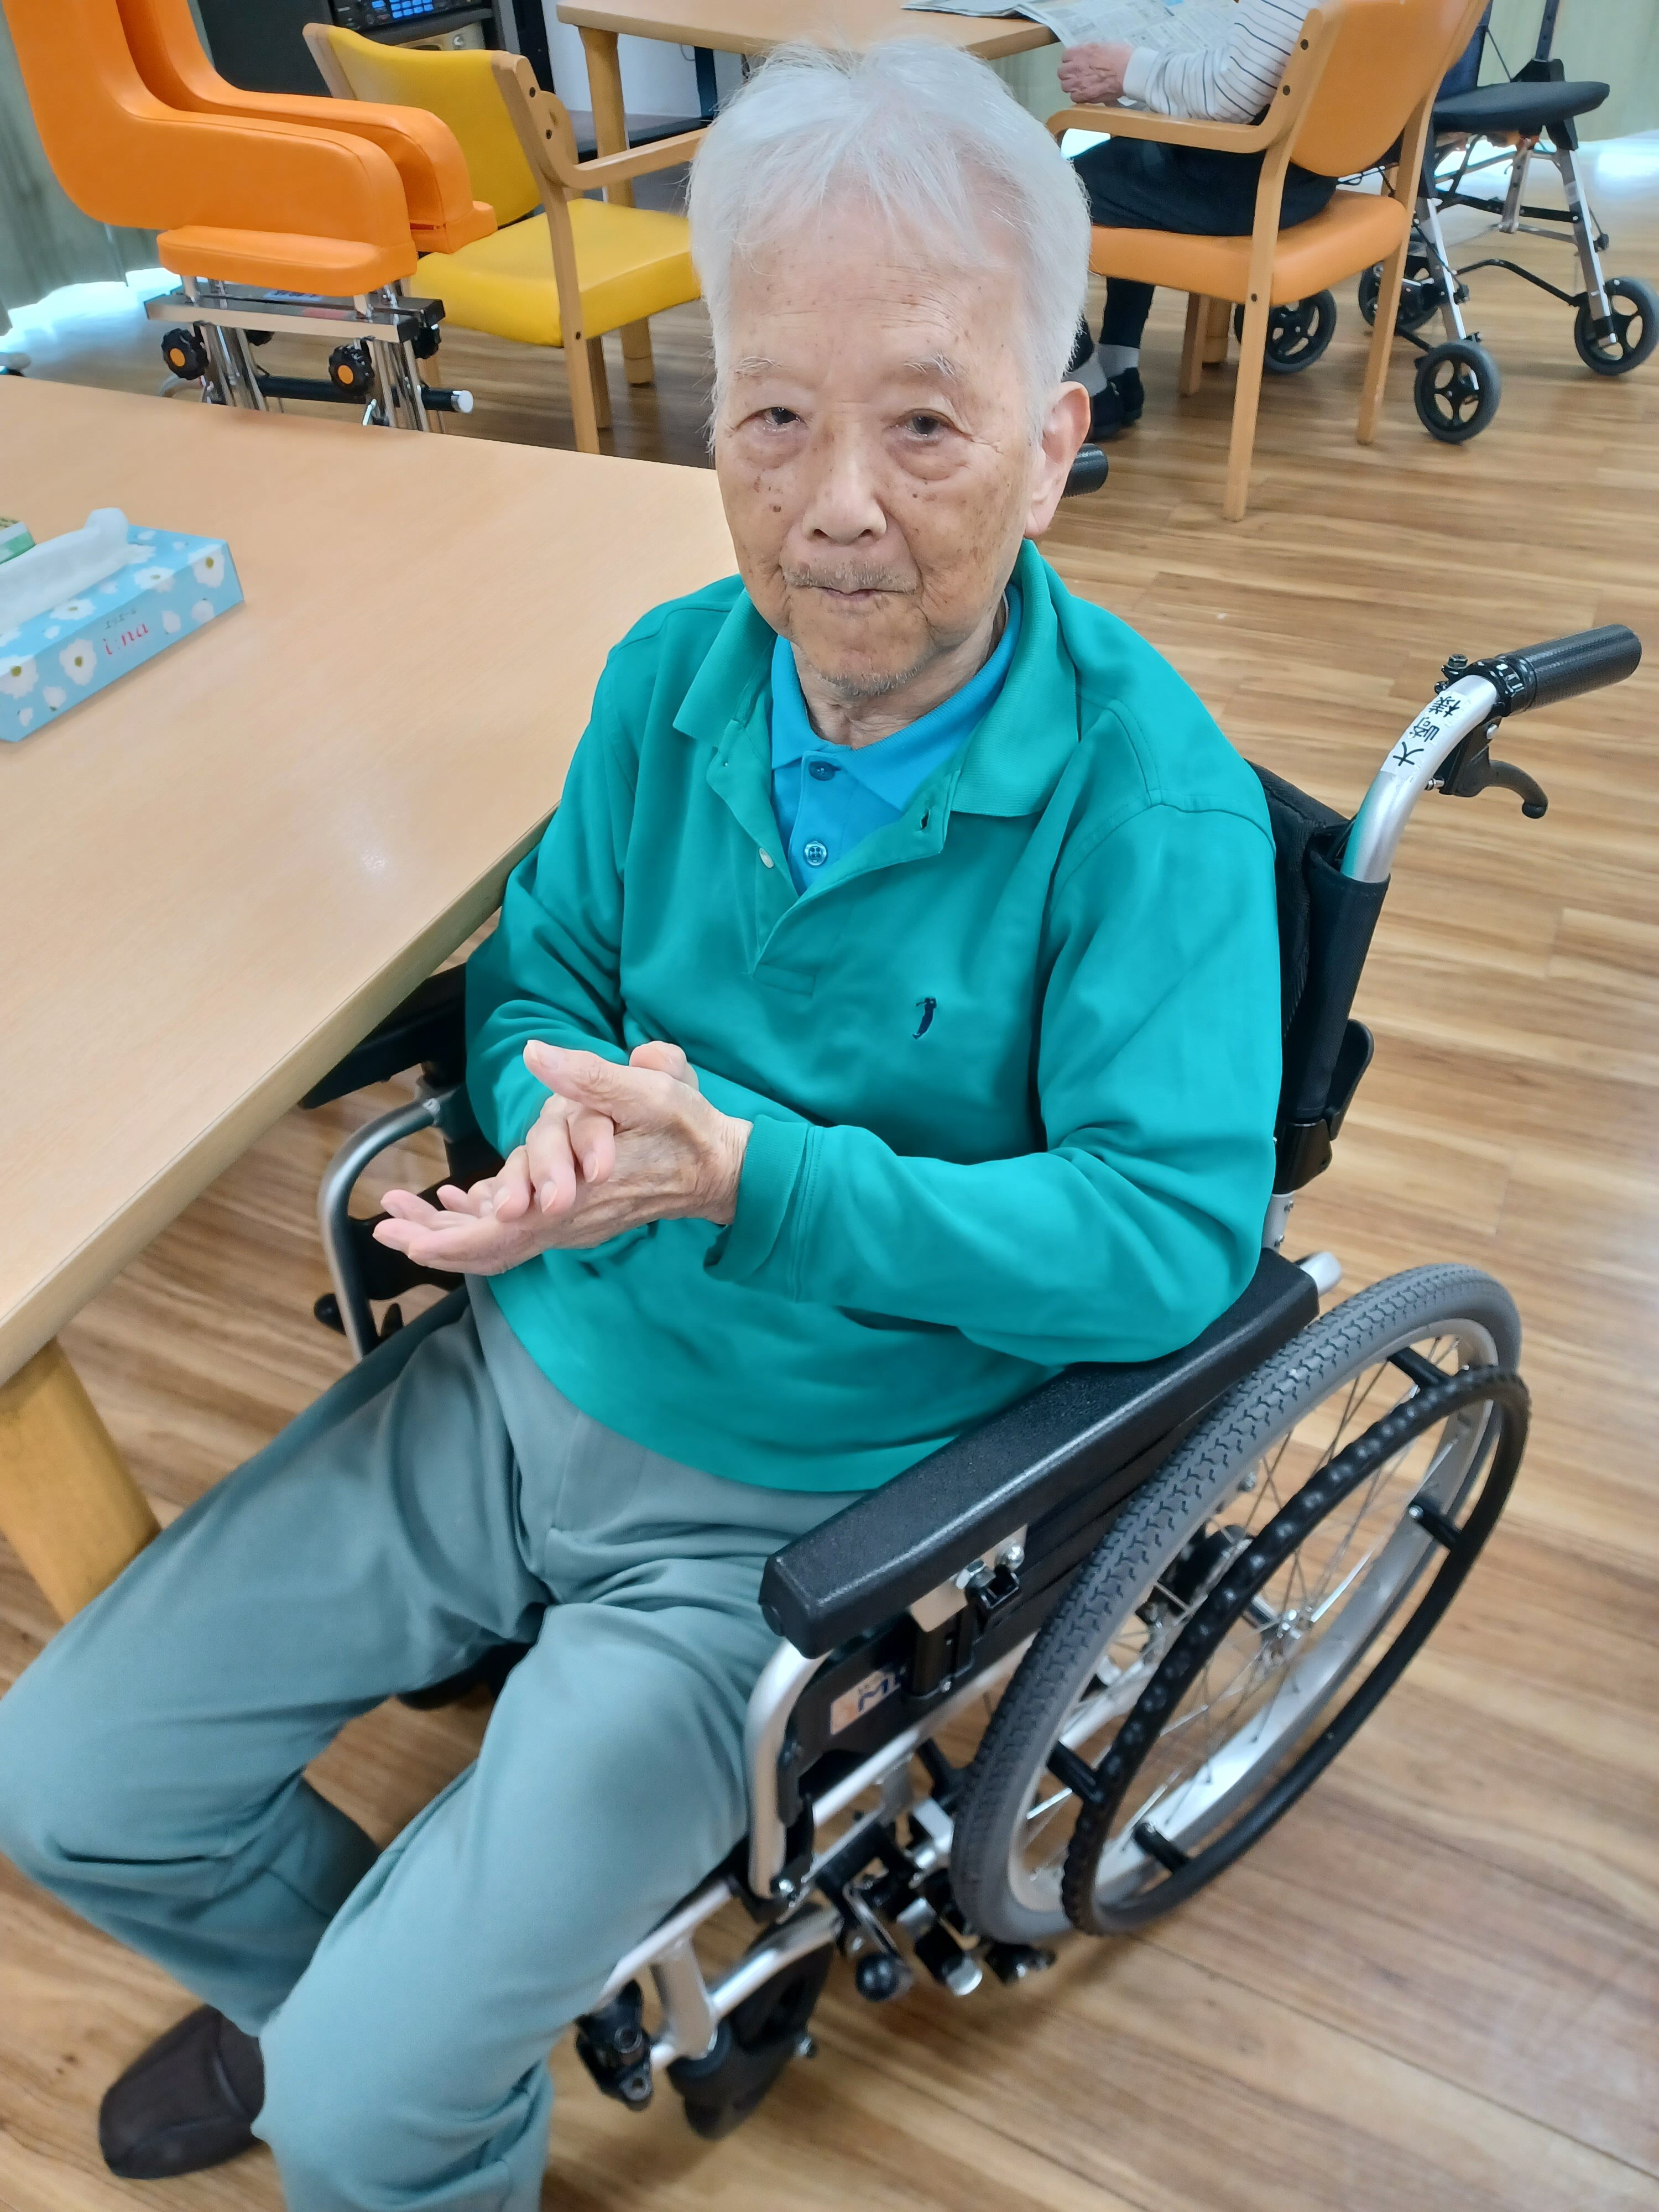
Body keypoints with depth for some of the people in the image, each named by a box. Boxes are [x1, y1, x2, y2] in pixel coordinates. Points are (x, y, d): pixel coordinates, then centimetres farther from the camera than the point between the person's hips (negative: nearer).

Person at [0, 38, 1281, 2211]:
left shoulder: (1146, 792, -19)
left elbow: (1173, 1238, -22)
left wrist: (750, 1174, -31)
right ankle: (333, 1985, 44)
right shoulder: (674, 678, -3)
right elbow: (534, 970, 7)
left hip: (792, 1513, -5)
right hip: (527, 1372, 6)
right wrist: (557, 1113, -17)